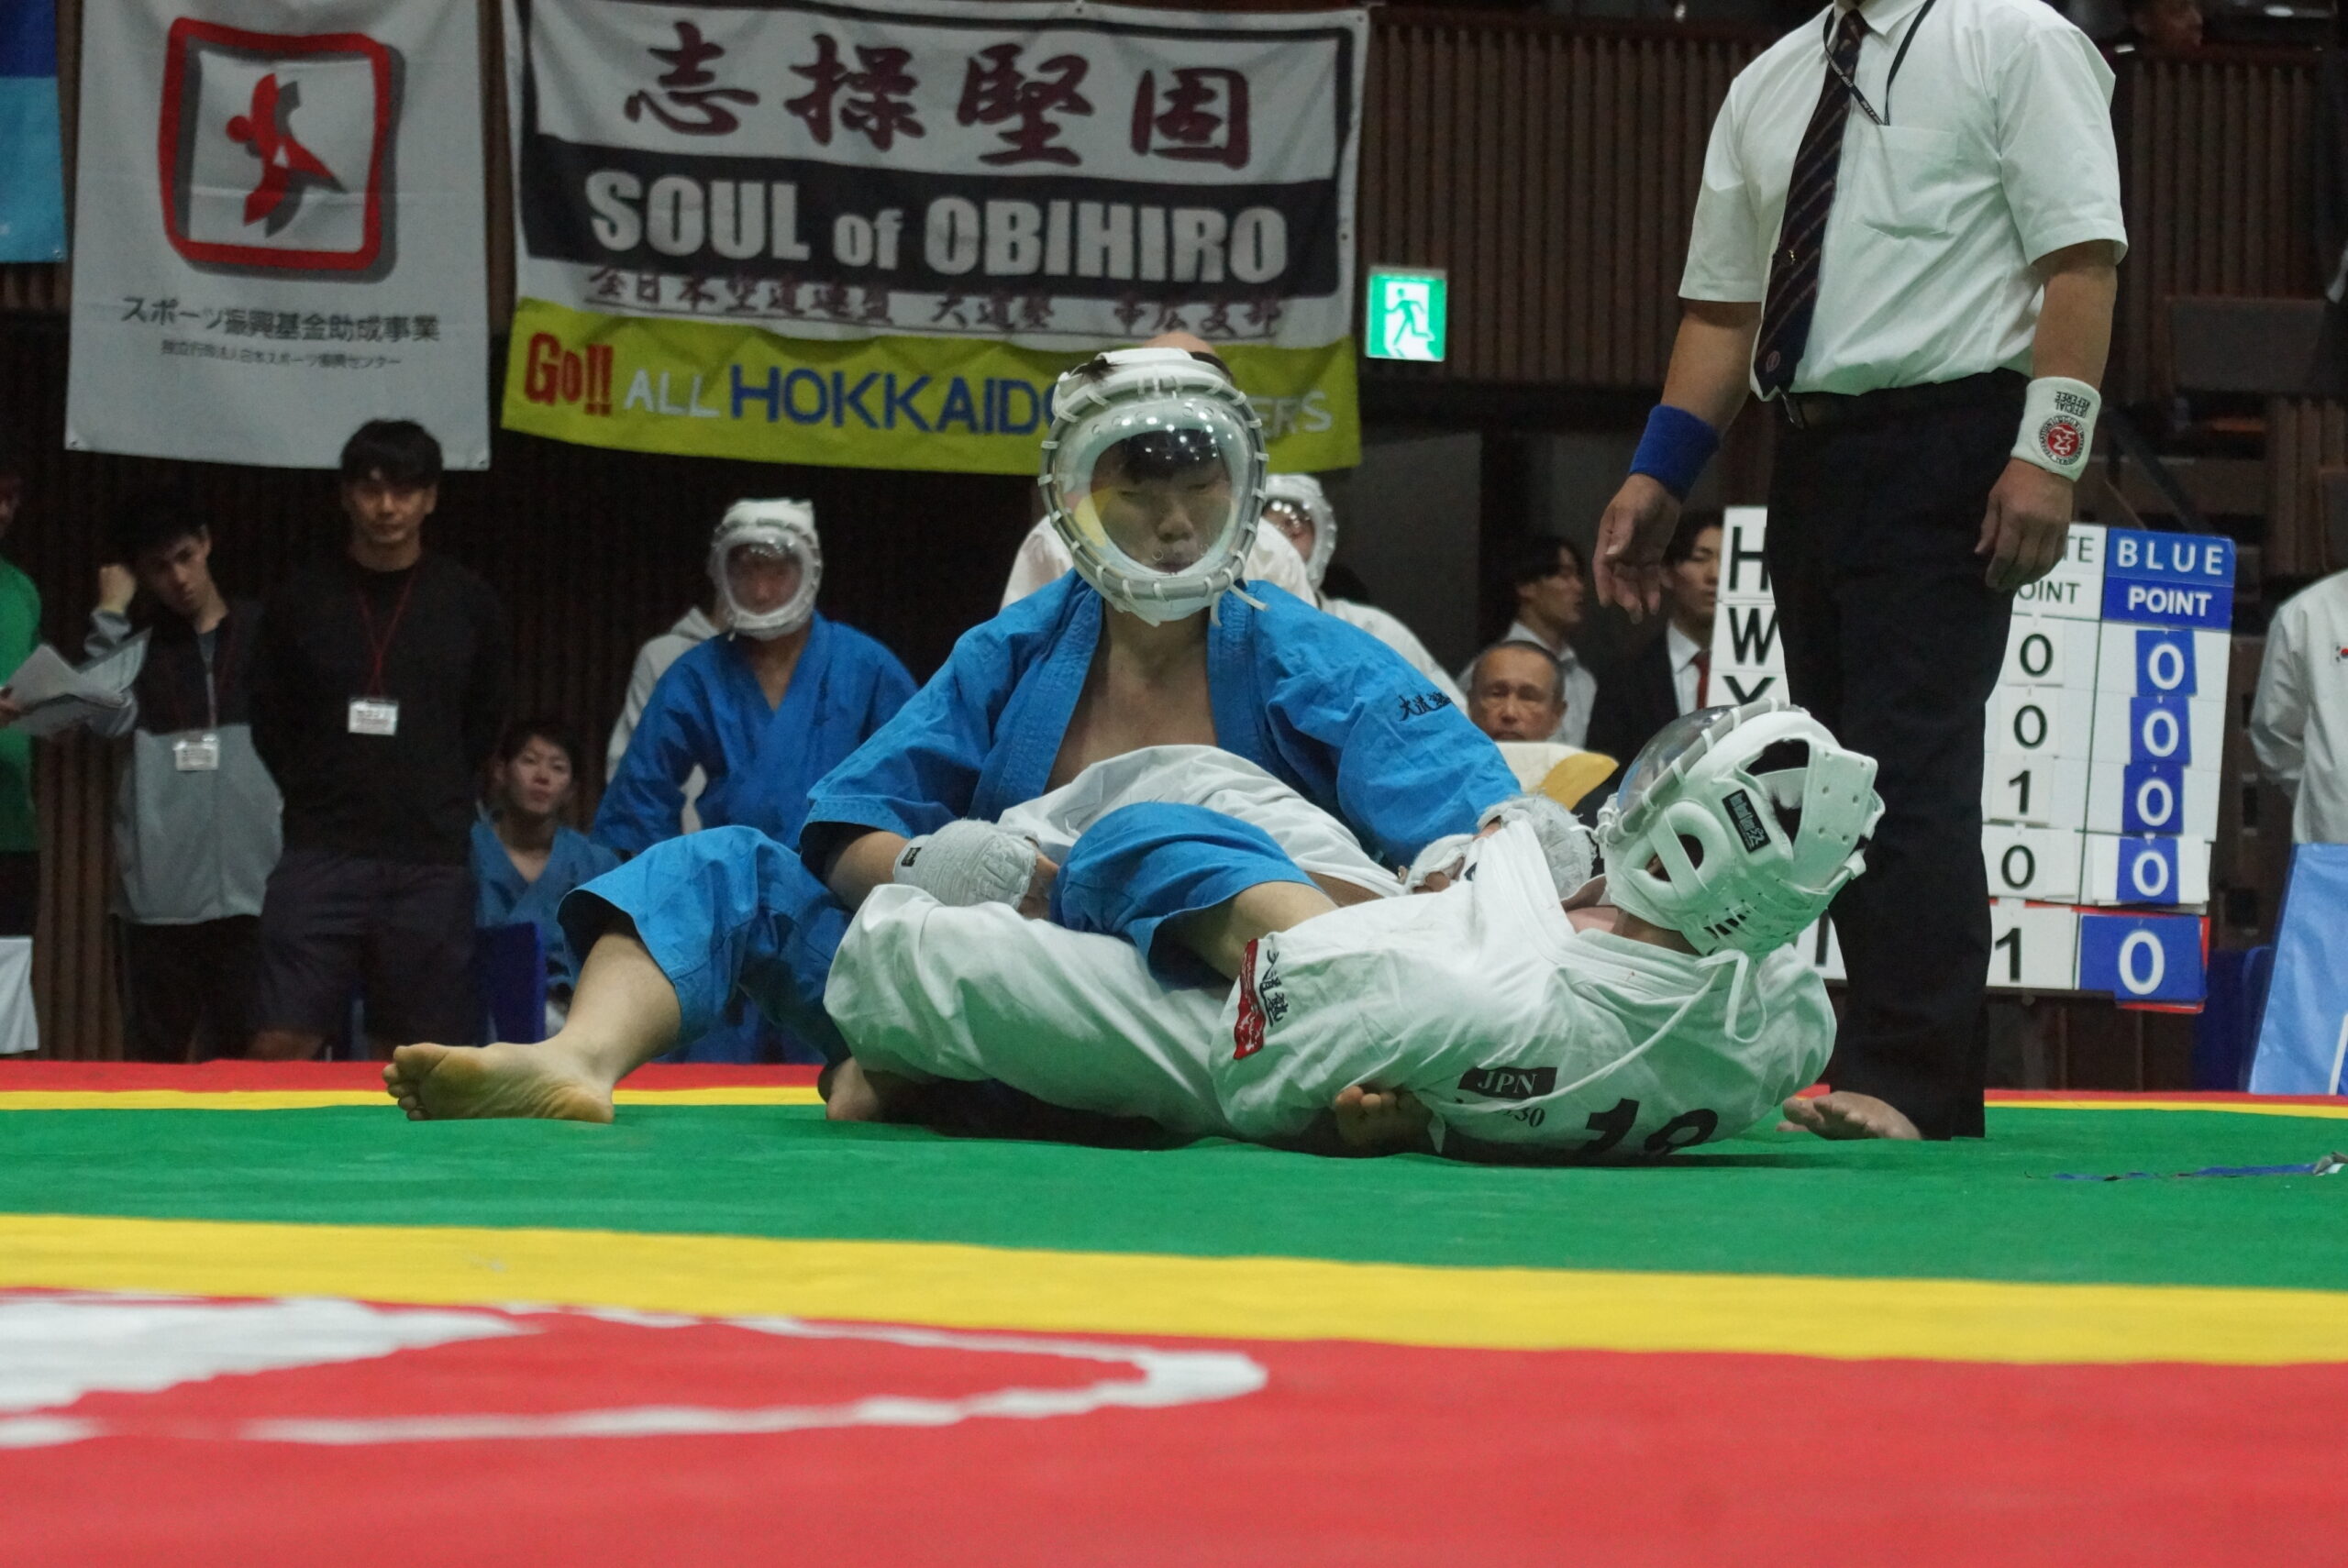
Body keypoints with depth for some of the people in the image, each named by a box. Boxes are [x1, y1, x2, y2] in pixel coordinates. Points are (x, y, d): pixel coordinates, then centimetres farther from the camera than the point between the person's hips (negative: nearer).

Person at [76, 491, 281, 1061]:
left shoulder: (266, 632, 9)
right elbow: (109, 718, -7)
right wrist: (109, 615, -3)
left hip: (250, 887, -1)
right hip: (156, 892, 1)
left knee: (240, 1054, -3)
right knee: (153, 1056, 5)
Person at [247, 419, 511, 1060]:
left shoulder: (468, 604, 4)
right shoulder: (302, 600, 3)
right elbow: (271, 725, 11)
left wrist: (435, 804, 9)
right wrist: (320, 799, 6)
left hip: (430, 862, 1)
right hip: (322, 855, -1)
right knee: (280, 1040, -10)